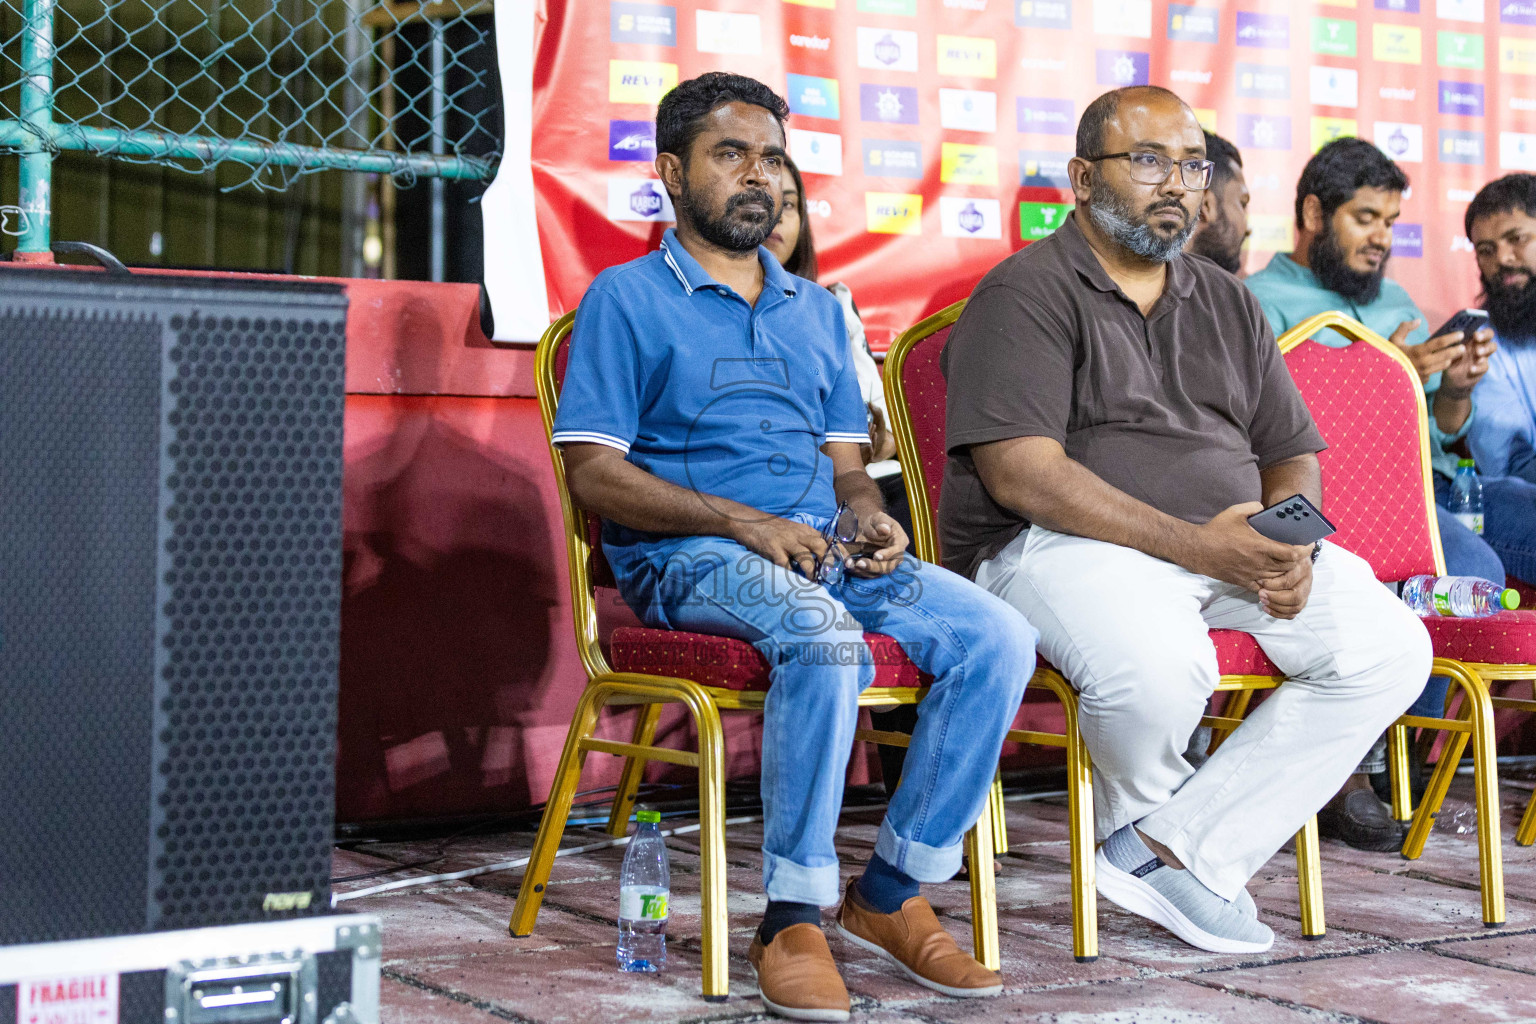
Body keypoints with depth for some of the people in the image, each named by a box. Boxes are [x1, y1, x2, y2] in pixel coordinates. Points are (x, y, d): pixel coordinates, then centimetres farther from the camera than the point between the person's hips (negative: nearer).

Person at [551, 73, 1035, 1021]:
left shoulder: (818, 311, 25)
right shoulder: (627, 299, 5)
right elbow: (594, 473, -4)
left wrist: (868, 518, -3)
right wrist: (744, 522, -16)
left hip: (823, 550, 6)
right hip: (688, 559, -6)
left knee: (999, 637, -19)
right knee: (825, 636, -38)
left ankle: (892, 896, -9)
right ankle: (793, 920, -27)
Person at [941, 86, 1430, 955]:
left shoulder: (1229, 305, 20)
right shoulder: (1027, 293, -3)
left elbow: (1293, 458, 20)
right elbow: (1023, 475, -15)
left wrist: (1289, 545, -6)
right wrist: (1193, 544, -22)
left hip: (1233, 543, 7)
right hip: (1066, 543, -6)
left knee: (1391, 649, -16)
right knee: (1160, 672, -37)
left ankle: (1174, 847, -15)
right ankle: (1141, 815, 1)